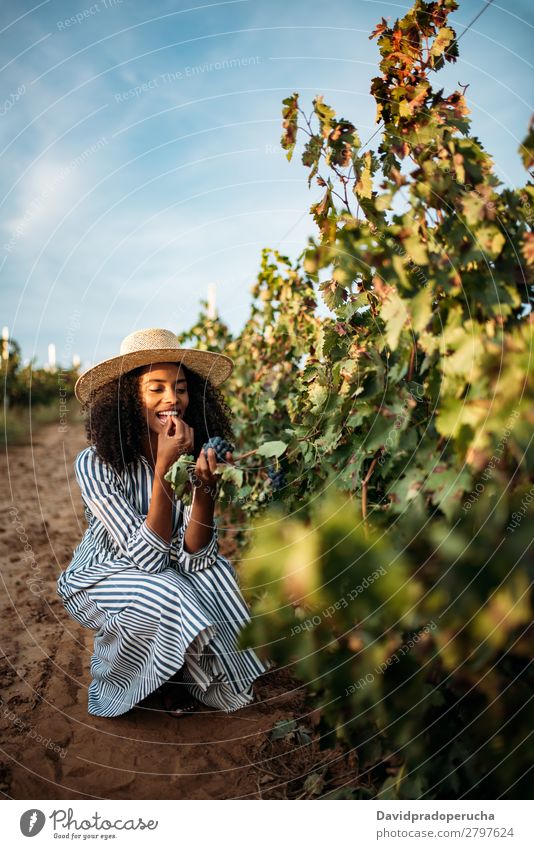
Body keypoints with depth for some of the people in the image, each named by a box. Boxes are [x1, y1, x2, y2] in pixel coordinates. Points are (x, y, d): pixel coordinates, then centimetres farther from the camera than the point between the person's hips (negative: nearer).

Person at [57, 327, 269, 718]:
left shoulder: (193, 453, -15)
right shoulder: (96, 463, -25)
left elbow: (195, 556, -21)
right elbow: (147, 557, -30)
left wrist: (205, 485, -38)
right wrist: (164, 467, -38)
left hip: (169, 571, 4)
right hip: (99, 577, -3)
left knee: (216, 572, -26)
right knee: (171, 597, -31)